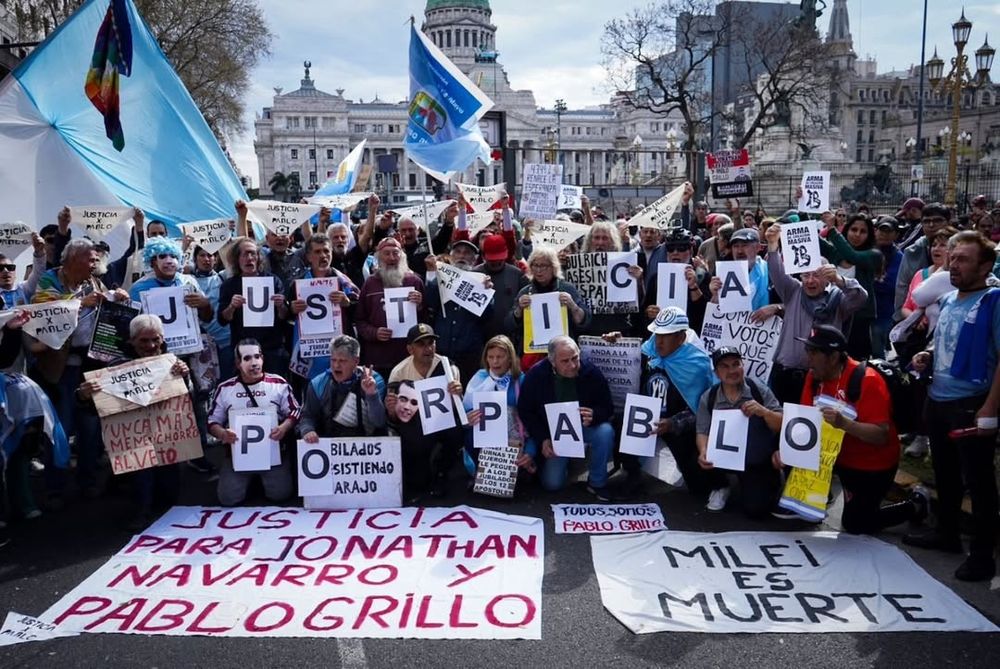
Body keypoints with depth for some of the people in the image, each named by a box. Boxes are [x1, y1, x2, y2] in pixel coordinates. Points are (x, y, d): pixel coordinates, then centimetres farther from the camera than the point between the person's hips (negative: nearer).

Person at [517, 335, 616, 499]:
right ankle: (564, 460, 28)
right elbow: (524, 411, -7)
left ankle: (597, 483, -10)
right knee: (552, 484, -10)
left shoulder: (591, 372, -17)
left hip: (584, 427, 0)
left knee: (605, 432, -32)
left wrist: (594, 416, -34)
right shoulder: (536, 375, -17)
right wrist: (542, 440, -15)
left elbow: (607, 407, -10)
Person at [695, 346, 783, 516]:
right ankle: (721, 486, 10)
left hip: (760, 463, -2)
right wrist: (703, 452, -26)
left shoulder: (760, 390, -9)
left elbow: (782, 426, -11)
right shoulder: (708, 398, -6)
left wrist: (764, 412, -31)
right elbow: (702, 431, -6)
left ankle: (772, 483, 21)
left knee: (755, 510, -15)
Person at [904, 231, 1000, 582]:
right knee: (945, 472, 19)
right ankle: (947, 532, 36)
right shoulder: (947, 300, 10)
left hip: (970, 405, -8)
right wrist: (928, 358, 3)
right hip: (937, 401, 8)